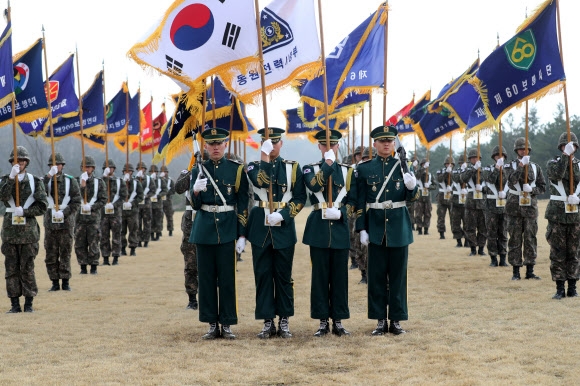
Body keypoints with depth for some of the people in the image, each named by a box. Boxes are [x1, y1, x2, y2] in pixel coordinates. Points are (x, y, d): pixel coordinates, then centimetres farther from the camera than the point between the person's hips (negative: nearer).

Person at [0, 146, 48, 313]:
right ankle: (15, 304, 8)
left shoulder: (35, 181, 5)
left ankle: (29, 303, 6)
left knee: (27, 268, 0)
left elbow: (43, 206, -1)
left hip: (28, 229, -2)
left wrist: (24, 211, -12)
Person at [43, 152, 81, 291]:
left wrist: (63, 212, -15)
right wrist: (49, 176, -23)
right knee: (51, 254, 2)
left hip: (66, 222, -2)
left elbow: (76, 202, -2)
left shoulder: (71, 181, 3)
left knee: (65, 253, 1)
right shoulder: (46, 180, 7)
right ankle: (55, 282, 9)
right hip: (50, 222, 2)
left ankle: (65, 281, 8)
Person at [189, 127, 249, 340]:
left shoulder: (236, 169, 1)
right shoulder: (199, 170, 7)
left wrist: (242, 234, -4)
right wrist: (196, 190, -18)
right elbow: (195, 205, 4)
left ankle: (227, 324, 8)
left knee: (227, 278, 0)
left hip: (227, 228, -2)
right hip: (204, 229, 2)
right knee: (206, 277, 5)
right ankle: (212, 324, 12)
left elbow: (243, 204, 1)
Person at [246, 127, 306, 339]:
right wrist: (265, 157, -19)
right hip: (260, 228, 0)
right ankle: (268, 322, 10)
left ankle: (284, 321, 13)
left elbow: (300, 198, 0)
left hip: (284, 227, 0)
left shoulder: (292, 167, 6)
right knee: (263, 276, 3)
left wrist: (283, 215, -14)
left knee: (284, 276, 5)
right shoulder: (254, 166, 6)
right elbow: (260, 182, -17)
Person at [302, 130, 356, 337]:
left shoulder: (347, 171, 10)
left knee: (340, 276, 4)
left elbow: (353, 202, 7)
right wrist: (328, 163, -19)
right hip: (318, 228, -1)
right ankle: (323, 322, 9)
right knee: (320, 276, 2)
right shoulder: (310, 169, 5)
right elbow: (315, 185, -18)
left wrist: (341, 212, -12)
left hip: (340, 227, 1)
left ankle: (338, 321, 11)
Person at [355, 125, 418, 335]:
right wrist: (362, 229, -3)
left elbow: (412, 196, 1)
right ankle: (380, 320, 11)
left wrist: (412, 186, -21)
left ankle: (396, 320, 12)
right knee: (377, 275, 3)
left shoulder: (402, 165, 5)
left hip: (399, 227, 1)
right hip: (376, 227, -1)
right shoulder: (364, 168, 1)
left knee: (398, 274, 5)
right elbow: (360, 202, 2)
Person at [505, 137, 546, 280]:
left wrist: (532, 189, -11)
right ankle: (516, 272, 5)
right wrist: (521, 166, -24)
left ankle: (530, 271, 9)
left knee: (530, 239, 3)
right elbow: (511, 181, -15)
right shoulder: (510, 166, 4)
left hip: (531, 206, 2)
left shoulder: (535, 167, 10)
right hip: (515, 207, -2)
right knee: (515, 240, 0)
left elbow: (542, 187, 8)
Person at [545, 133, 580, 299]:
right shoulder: (553, 163, 3)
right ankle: (560, 288, 5)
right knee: (557, 253, 0)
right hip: (557, 214, -2)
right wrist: (565, 155, -23)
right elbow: (557, 175, -19)